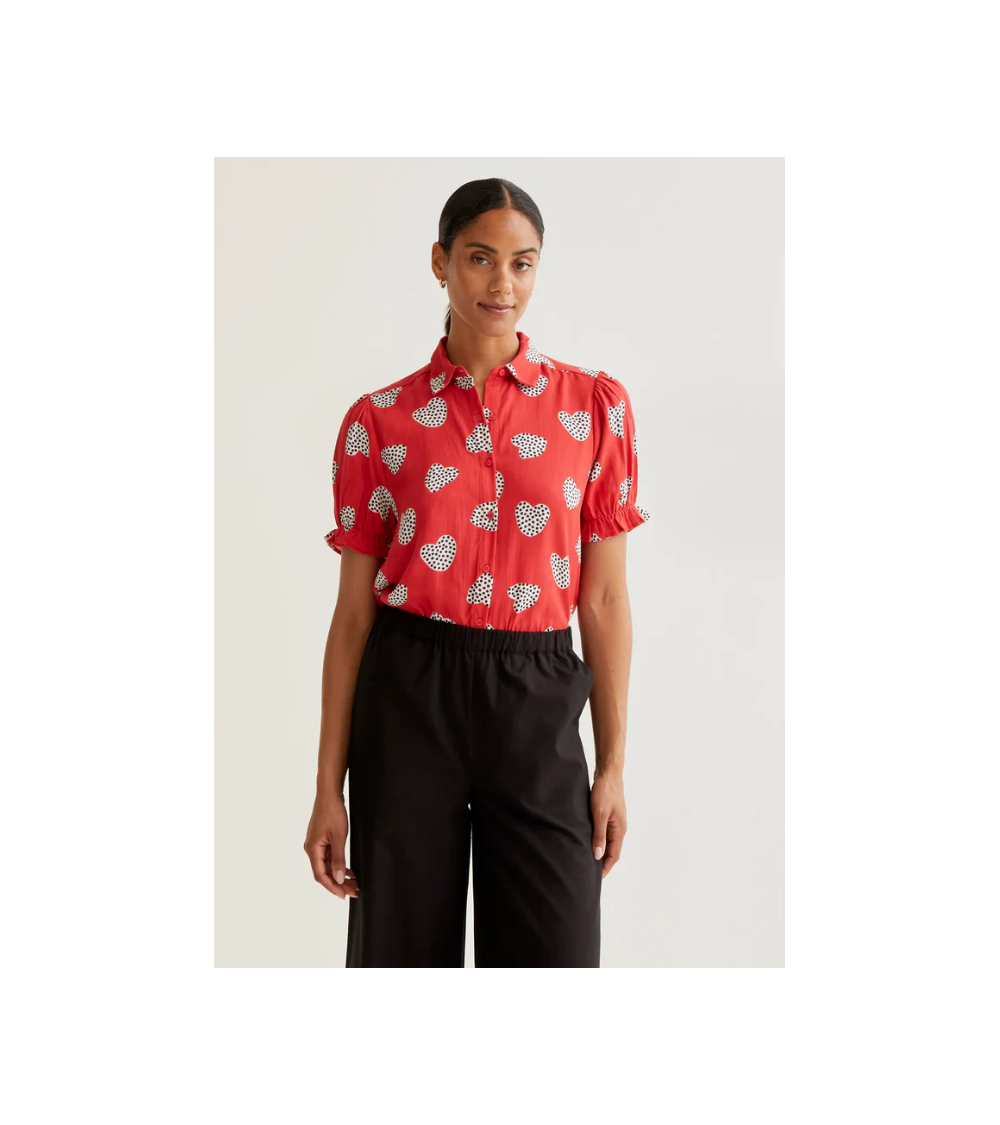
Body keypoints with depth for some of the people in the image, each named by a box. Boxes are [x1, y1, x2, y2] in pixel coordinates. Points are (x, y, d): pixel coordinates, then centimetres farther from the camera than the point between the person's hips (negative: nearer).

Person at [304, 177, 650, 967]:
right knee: (406, 944, 8)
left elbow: (605, 597, 4)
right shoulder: (379, 420, 2)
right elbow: (354, 610, 3)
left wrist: (614, 765, 0)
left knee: (553, 946, 1)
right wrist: (329, 787, 1)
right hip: (409, 696, 0)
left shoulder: (595, 405, 3)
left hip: (535, 704, 0)